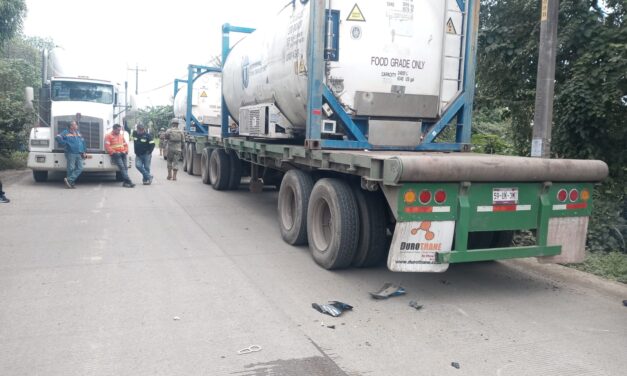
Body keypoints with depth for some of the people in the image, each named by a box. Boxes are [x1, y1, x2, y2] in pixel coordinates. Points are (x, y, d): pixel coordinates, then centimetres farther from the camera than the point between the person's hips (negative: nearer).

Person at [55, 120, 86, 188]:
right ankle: (71, 183, 3)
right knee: (71, 169, -4)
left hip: (79, 154, 6)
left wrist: (83, 152, 14)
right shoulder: (66, 132, 3)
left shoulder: (78, 133, 20)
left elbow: (82, 142, 20)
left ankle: (69, 179, -4)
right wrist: (64, 143, -7)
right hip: (71, 154, -6)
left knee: (79, 168, -5)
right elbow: (58, 137, -4)